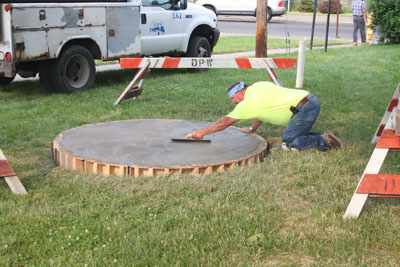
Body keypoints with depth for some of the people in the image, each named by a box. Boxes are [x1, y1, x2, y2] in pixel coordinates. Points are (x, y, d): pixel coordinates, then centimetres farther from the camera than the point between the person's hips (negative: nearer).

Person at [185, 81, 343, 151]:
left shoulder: (248, 103, -6)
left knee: (288, 144, -12)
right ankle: (325, 136, 9)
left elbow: (225, 122, -2)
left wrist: (201, 132, 5)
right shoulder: (258, 86, 17)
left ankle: (324, 141, -13)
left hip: (303, 108, -9)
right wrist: (252, 129, 45)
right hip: (312, 100, 9)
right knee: (295, 135, 18)